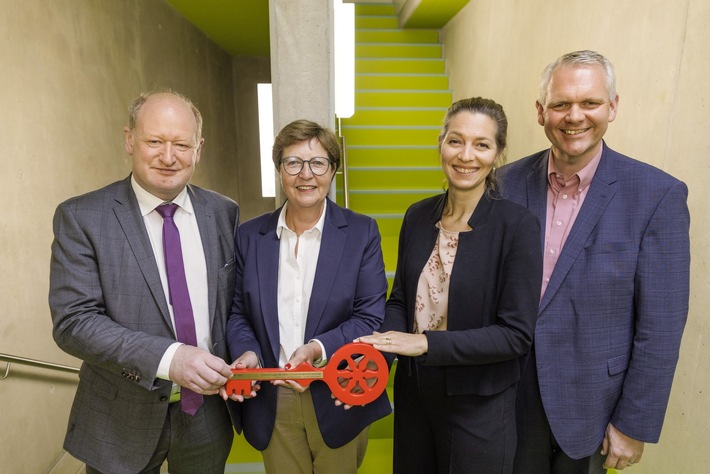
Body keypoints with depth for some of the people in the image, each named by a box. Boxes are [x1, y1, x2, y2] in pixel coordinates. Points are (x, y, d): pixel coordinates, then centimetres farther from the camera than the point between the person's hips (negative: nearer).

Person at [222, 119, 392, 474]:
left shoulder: (361, 232, -7)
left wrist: (318, 349, -24)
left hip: (338, 400, -1)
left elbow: (370, 317, -10)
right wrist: (246, 352, -14)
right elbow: (238, 312, 5)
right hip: (271, 404, 2)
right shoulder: (249, 236, 0)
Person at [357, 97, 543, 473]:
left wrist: (426, 343, -22)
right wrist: (382, 349, -14)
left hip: (478, 405, -4)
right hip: (413, 393, 4)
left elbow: (516, 334, -17)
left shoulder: (518, 225, -17)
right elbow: (400, 300, 5)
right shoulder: (418, 216, -2)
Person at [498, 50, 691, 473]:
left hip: (590, 404, -2)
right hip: (511, 395, 3)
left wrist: (635, 425, -8)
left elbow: (661, 326, -11)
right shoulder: (510, 182, -6)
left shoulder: (657, 195, -14)